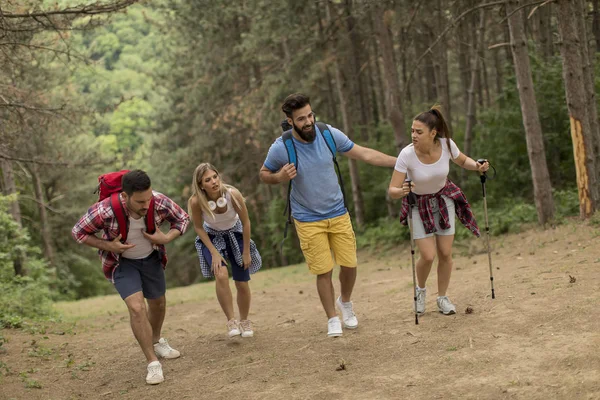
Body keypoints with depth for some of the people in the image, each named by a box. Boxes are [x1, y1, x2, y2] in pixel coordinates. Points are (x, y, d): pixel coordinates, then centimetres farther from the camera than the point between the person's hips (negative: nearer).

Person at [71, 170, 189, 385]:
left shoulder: (160, 202, -29)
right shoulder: (105, 211, -35)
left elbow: (182, 218, -9)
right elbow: (78, 232, -18)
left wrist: (166, 238, -26)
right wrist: (108, 246, -29)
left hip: (151, 258, 4)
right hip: (121, 262, -4)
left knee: (157, 302, 21)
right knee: (137, 307, -19)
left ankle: (156, 341, 50)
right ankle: (153, 363, -7)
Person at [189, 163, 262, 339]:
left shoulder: (232, 194, -32)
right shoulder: (196, 201, -31)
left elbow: (246, 222, -16)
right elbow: (198, 227, -12)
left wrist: (247, 252, -9)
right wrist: (214, 253, -14)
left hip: (235, 234, 1)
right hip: (211, 237, -1)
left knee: (242, 283, 3)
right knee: (221, 275, -26)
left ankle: (244, 321, 30)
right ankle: (231, 321, -10)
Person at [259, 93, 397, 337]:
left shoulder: (329, 134, -12)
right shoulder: (280, 148, -18)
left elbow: (364, 154, -2)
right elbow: (264, 175, 0)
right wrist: (280, 176, -23)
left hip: (338, 213, 2)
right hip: (308, 220, -2)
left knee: (349, 264, 4)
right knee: (324, 271, -1)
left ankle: (345, 302, 36)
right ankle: (332, 319, 22)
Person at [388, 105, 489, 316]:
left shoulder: (446, 144, -23)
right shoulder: (407, 154, -30)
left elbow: (462, 161, 1)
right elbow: (392, 190, -27)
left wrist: (477, 166, -20)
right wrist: (402, 191, -49)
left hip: (443, 199, 2)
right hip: (418, 204, -2)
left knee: (445, 253, 1)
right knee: (428, 255, -9)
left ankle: (442, 298, 23)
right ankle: (420, 290, 23)